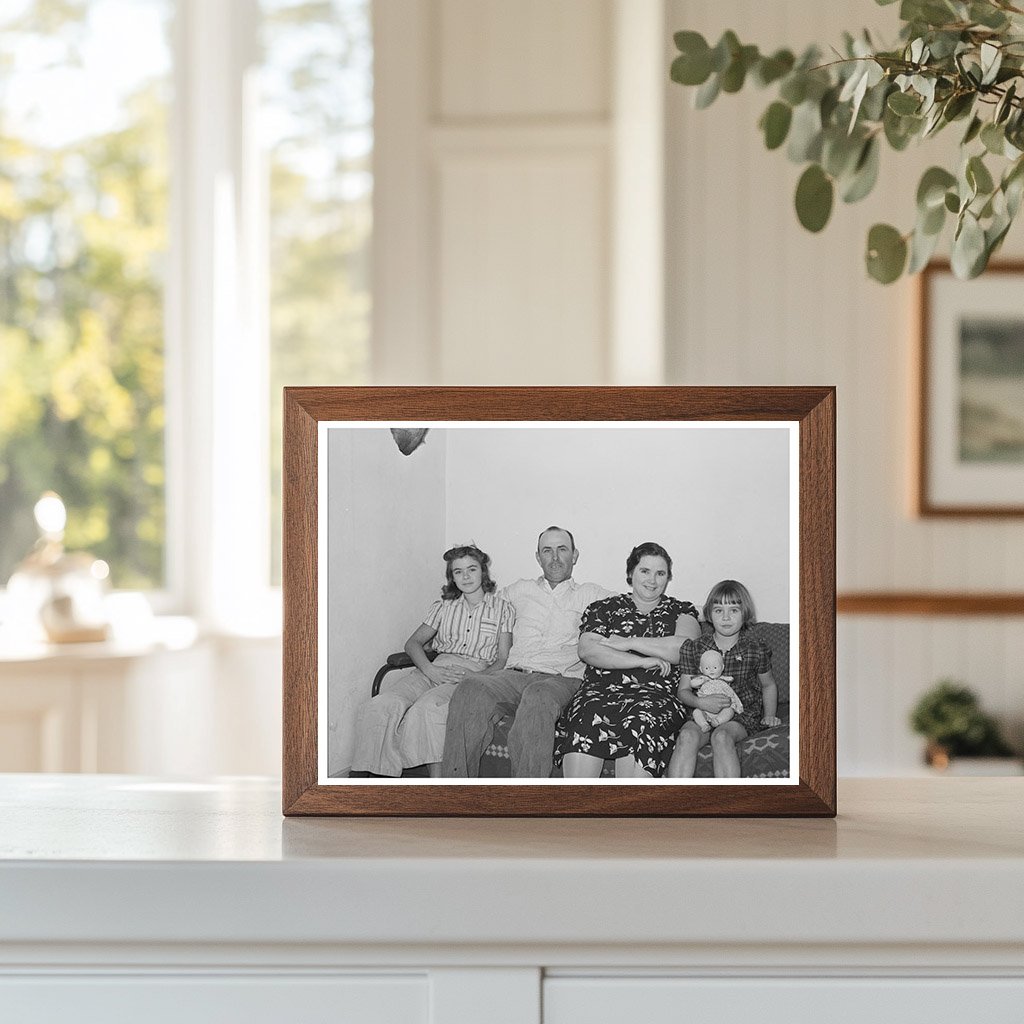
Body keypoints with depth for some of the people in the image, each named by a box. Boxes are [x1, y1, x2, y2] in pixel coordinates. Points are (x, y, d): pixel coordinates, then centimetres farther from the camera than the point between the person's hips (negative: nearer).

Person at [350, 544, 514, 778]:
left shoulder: (502, 609, 12)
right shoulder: (444, 606, 23)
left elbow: (504, 660, 5)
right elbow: (413, 642, 17)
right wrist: (429, 669, -5)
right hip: (436, 668, 4)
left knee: (426, 709, -39)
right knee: (382, 706, -28)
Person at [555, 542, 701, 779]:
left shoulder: (682, 611, 20)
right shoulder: (604, 608, 20)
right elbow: (587, 650, 2)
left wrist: (628, 643, -2)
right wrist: (644, 661, -6)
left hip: (656, 695, -1)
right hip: (601, 688, 1)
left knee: (640, 722, -37)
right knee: (586, 717, -34)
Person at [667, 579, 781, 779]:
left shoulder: (757, 649, 0)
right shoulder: (693, 648, 2)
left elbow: (768, 685, 18)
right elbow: (684, 690, 5)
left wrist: (769, 715, 9)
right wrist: (701, 702, -15)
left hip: (744, 714, -2)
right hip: (704, 713, 2)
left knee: (721, 736, -34)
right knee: (687, 735, -30)